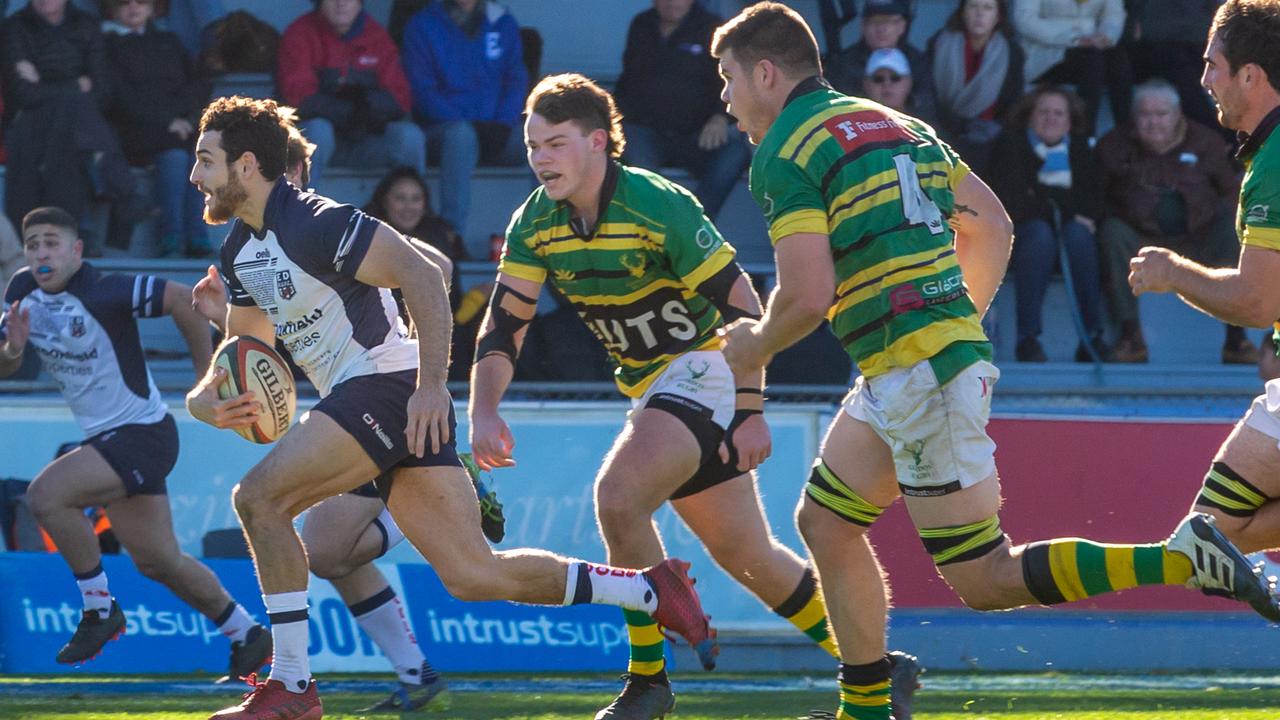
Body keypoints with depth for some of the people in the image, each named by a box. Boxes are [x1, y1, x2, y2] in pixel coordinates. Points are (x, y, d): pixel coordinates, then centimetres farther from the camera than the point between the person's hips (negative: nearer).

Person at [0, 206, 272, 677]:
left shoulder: (102, 293, -22)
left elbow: (182, 299, -22)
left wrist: (207, 376, -14)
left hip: (142, 433, -8)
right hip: (107, 440, 8)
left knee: (46, 495, -25)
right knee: (158, 562, 13)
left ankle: (99, 610, -10)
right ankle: (246, 635, 30)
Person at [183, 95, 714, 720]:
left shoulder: (314, 223, -14)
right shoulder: (240, 251, 16)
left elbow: (421, 273, -20)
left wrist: (430, 385, -26)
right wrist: (206, 398, 1)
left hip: (390, 386, -9)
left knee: (259, 498, -16)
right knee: (474, 575, 2)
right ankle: (650, 588, 9)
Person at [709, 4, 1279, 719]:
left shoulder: (785, 153, -10)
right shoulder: (898, 125, 17)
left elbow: (807, 296, -18)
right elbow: (993, 223, 21)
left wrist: (756, 345, 2)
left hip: (918, 378, -10)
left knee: (983, 581, -7)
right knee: (825, 522, 19)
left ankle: (1180, 558, -18)